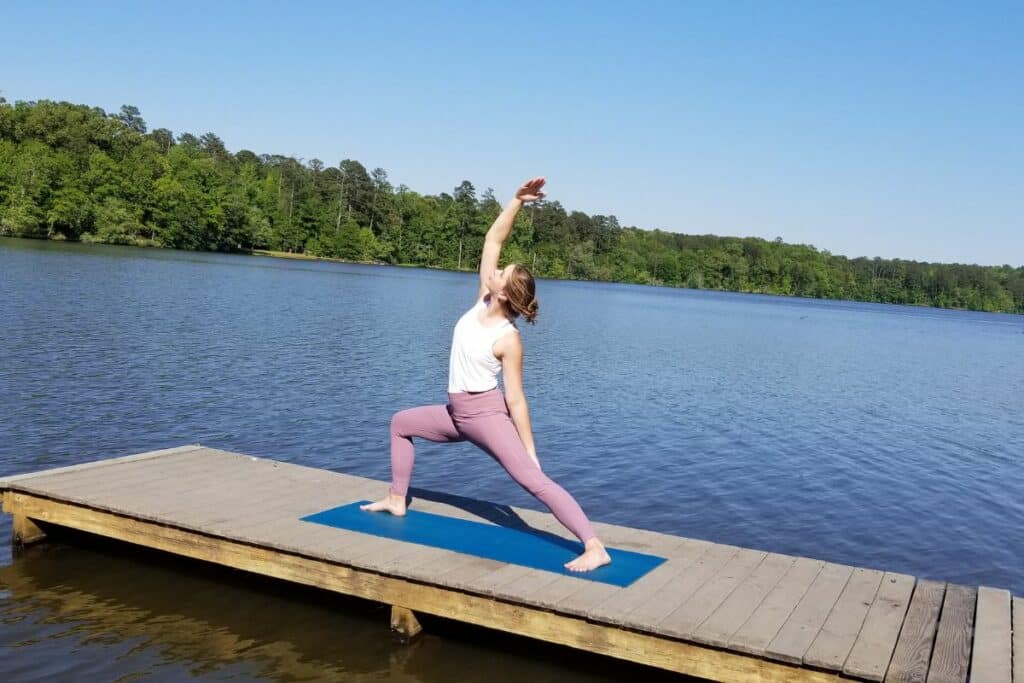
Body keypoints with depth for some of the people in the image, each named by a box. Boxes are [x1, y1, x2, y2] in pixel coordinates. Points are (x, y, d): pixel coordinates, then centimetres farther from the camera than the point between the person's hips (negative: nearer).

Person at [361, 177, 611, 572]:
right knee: (401, 423, 23)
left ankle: (595, 548, -25)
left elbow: (516, 400, -19)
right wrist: (517, 201, -13)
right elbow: (493, 240, -5)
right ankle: (397, 500, 33)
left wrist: (530, 453, -18)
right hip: (457, 413, 9)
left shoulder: (508, 339, -21)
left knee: (533, 480, -19)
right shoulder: (483, 300, -4)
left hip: (487, 414, -9)